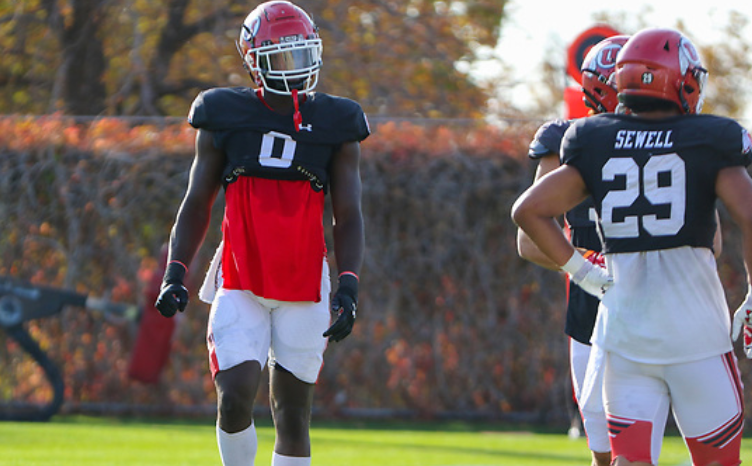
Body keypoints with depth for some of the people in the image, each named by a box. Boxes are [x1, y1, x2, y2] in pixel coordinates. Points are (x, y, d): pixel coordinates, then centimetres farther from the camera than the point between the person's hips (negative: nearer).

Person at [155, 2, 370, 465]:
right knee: (235, 399, -14)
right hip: (241, 286, -1)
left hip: (304, 289, 1)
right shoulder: (226, 119, 1)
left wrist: (348, 287, -13)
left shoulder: (335, 127, 2)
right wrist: (176, 274, -7)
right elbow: (197, 205, 6)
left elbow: (348, 217, 2)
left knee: (292, 415, 3)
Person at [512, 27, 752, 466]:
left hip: (624, 331, 3)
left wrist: (581, 270, 10)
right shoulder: (711, 142, -3)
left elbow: (529, 210, 2)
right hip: (695, 330, -3)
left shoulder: (596, 144, 6)